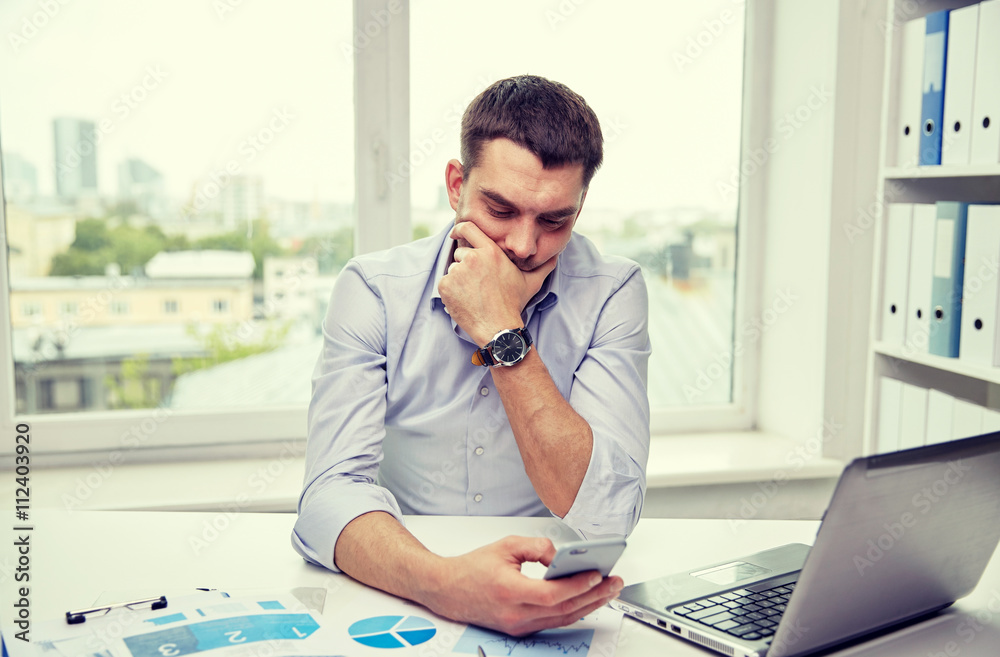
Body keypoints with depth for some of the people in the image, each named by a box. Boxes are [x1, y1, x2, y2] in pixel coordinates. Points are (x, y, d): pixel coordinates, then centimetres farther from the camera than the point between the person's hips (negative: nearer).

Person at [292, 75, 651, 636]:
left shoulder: (611, 294, -8)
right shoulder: (372, 290, -7)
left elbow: (606, 517, -17)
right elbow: (333, 493, -18)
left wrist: (503, 335, -22)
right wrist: (443, 583, -36)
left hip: (554, 605, 0)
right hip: (403, 604, 0)